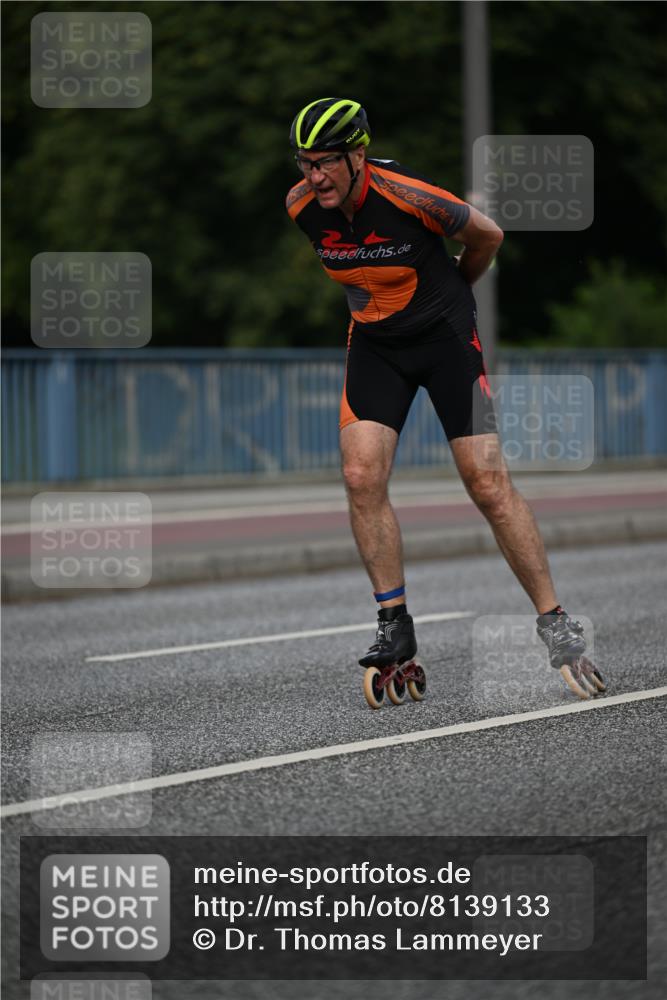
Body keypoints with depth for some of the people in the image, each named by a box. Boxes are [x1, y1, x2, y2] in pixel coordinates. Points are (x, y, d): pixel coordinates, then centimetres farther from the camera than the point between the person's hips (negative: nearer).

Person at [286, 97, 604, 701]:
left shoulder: (405, 196, -26)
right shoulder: (302, 207, -11)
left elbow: (487, 236, -6)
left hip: (444, 334, -4)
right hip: (374, 342, 4)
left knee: (488, 484, -8)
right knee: (362, 477, -13)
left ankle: (556, 626, 1)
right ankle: (395, 627, -1)